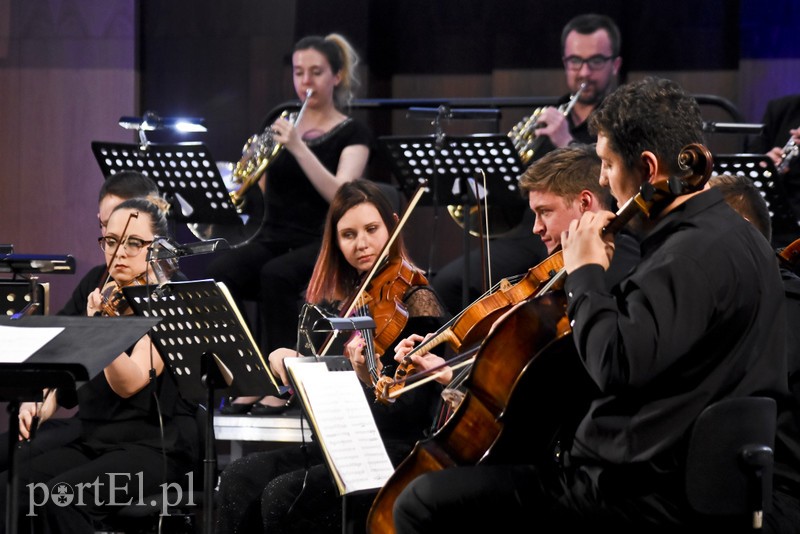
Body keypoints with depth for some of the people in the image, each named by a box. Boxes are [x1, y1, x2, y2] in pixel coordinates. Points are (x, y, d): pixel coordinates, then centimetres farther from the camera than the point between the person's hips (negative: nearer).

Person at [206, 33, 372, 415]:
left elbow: (341, 194, -16)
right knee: (219, 273, -28)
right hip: (272, 238, 4)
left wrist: (297, 146, -25)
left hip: (320, 245, -4)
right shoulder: (280, 122, 16)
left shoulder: (351, 134, 1)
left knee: (277, 274, -37)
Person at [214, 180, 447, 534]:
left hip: (396, 452, -7)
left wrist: (372, 378, -34)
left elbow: (411, 411, -15)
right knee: (239, 478, -14)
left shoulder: (416, 301, -8)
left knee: (283, 495, -26)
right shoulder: (337, 298, 13)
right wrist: (282, 358, -3)